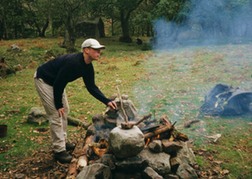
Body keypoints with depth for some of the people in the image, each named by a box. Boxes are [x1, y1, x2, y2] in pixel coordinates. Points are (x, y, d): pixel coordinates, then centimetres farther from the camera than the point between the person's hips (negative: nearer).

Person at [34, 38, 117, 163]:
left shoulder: (88, 67, -6)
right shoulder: (72, 62, -34)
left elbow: (91, 87, 1)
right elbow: (58, 83, -30)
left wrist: (107, 101, -9)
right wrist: (58, 105, -20)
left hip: (55, 82, 10)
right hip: (43, 79, -10)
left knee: (64, 110, 13)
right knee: (56, 114, -11)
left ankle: (62, 141, 27)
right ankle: (59, 150, -3)